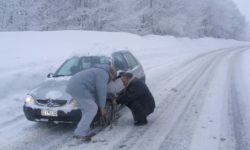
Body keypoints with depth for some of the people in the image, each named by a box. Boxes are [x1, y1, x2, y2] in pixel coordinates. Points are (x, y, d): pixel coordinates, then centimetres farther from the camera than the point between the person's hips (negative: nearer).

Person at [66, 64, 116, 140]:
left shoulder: (99, 71, 28)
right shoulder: (104, 74, -2)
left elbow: (95, 91, 29)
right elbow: (101, 91, -4)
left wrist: (100, 105, 28)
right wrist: (102, 107, 6)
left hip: (72, 86, 10)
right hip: (79, 89, -10)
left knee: (87, 110, 18)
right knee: (92, 109, -3)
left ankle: (85, 131, 19)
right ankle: (80, 133, -4)